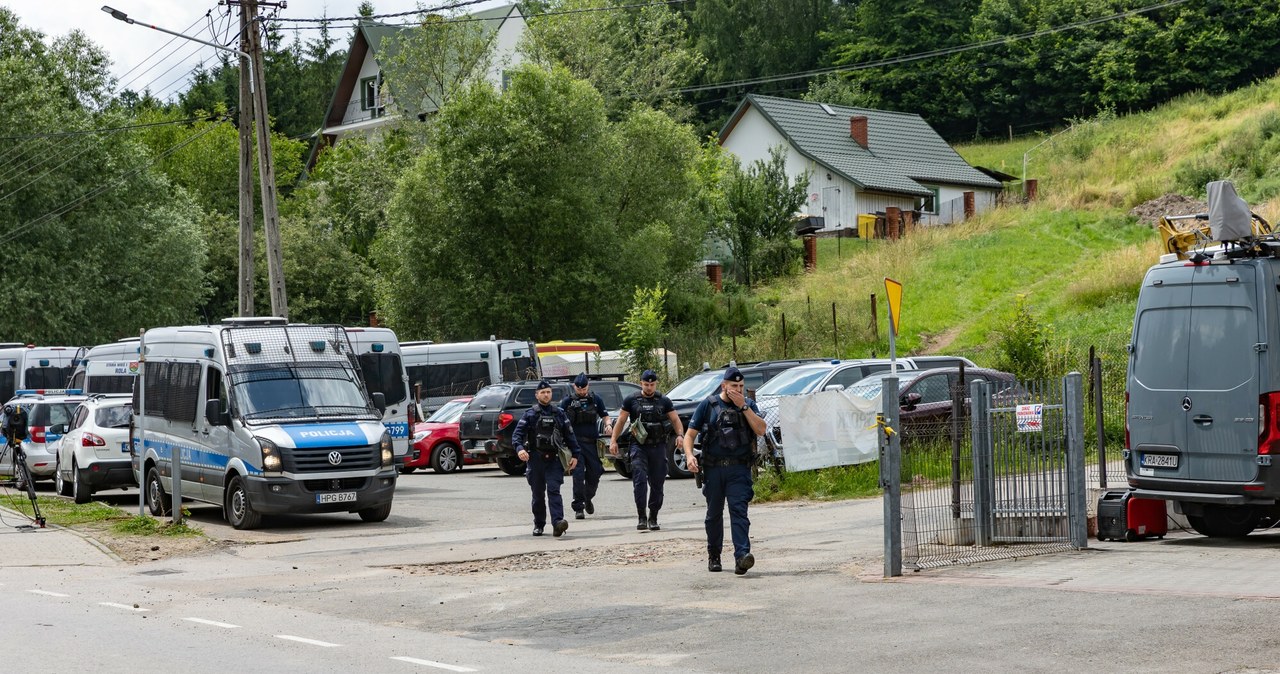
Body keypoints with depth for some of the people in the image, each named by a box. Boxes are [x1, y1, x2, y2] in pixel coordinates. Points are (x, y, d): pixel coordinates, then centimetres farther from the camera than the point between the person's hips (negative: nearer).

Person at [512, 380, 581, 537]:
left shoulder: (559, 413, 11)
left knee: (554, 490, -14)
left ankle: (557, 523, -25)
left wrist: (575, 454, 7)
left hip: (554, 459, 0)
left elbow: (569, 434, 14)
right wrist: (519, 448, -21)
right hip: (536, 459, 0)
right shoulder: (530, 414, 5)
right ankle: (538, 525, 19)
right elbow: (517, 433, -2)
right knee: (538, 494, 8)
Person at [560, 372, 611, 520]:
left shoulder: (596, 400, 11)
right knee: (578, 474, -10)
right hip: (575, 442, -3)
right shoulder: (567, 401, 3)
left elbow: (605, 416, 16)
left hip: (592, 442, 3)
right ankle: (578, 508, -6)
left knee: (594, 473, 6)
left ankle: (588, 499, 33)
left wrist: (608, 424, -7)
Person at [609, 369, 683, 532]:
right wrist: (613, 440, -2)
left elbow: (675, 419, 6)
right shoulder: (631, 400, 6)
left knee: (657, 483, 4)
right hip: (638, 446, -2)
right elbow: (621, 421, 7)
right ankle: (641, 517, -12)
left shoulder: (664, 401, 9)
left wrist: (680, 435, -13)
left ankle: (653, 518, 15)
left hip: (658, 446, 2)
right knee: (640, 481, -13)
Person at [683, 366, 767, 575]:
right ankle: (713, 556, 25)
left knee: (739, 510, -14)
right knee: (714, 514, 10)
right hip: (713, 468, 1)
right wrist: (689, 455, -13)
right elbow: (690, 434, 4)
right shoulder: (708, 405, 4)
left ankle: (742, 556, -24)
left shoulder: (748, 405, 7)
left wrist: (743, 407, -11)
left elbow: (761, 430, -6)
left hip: (739, 469, -1)